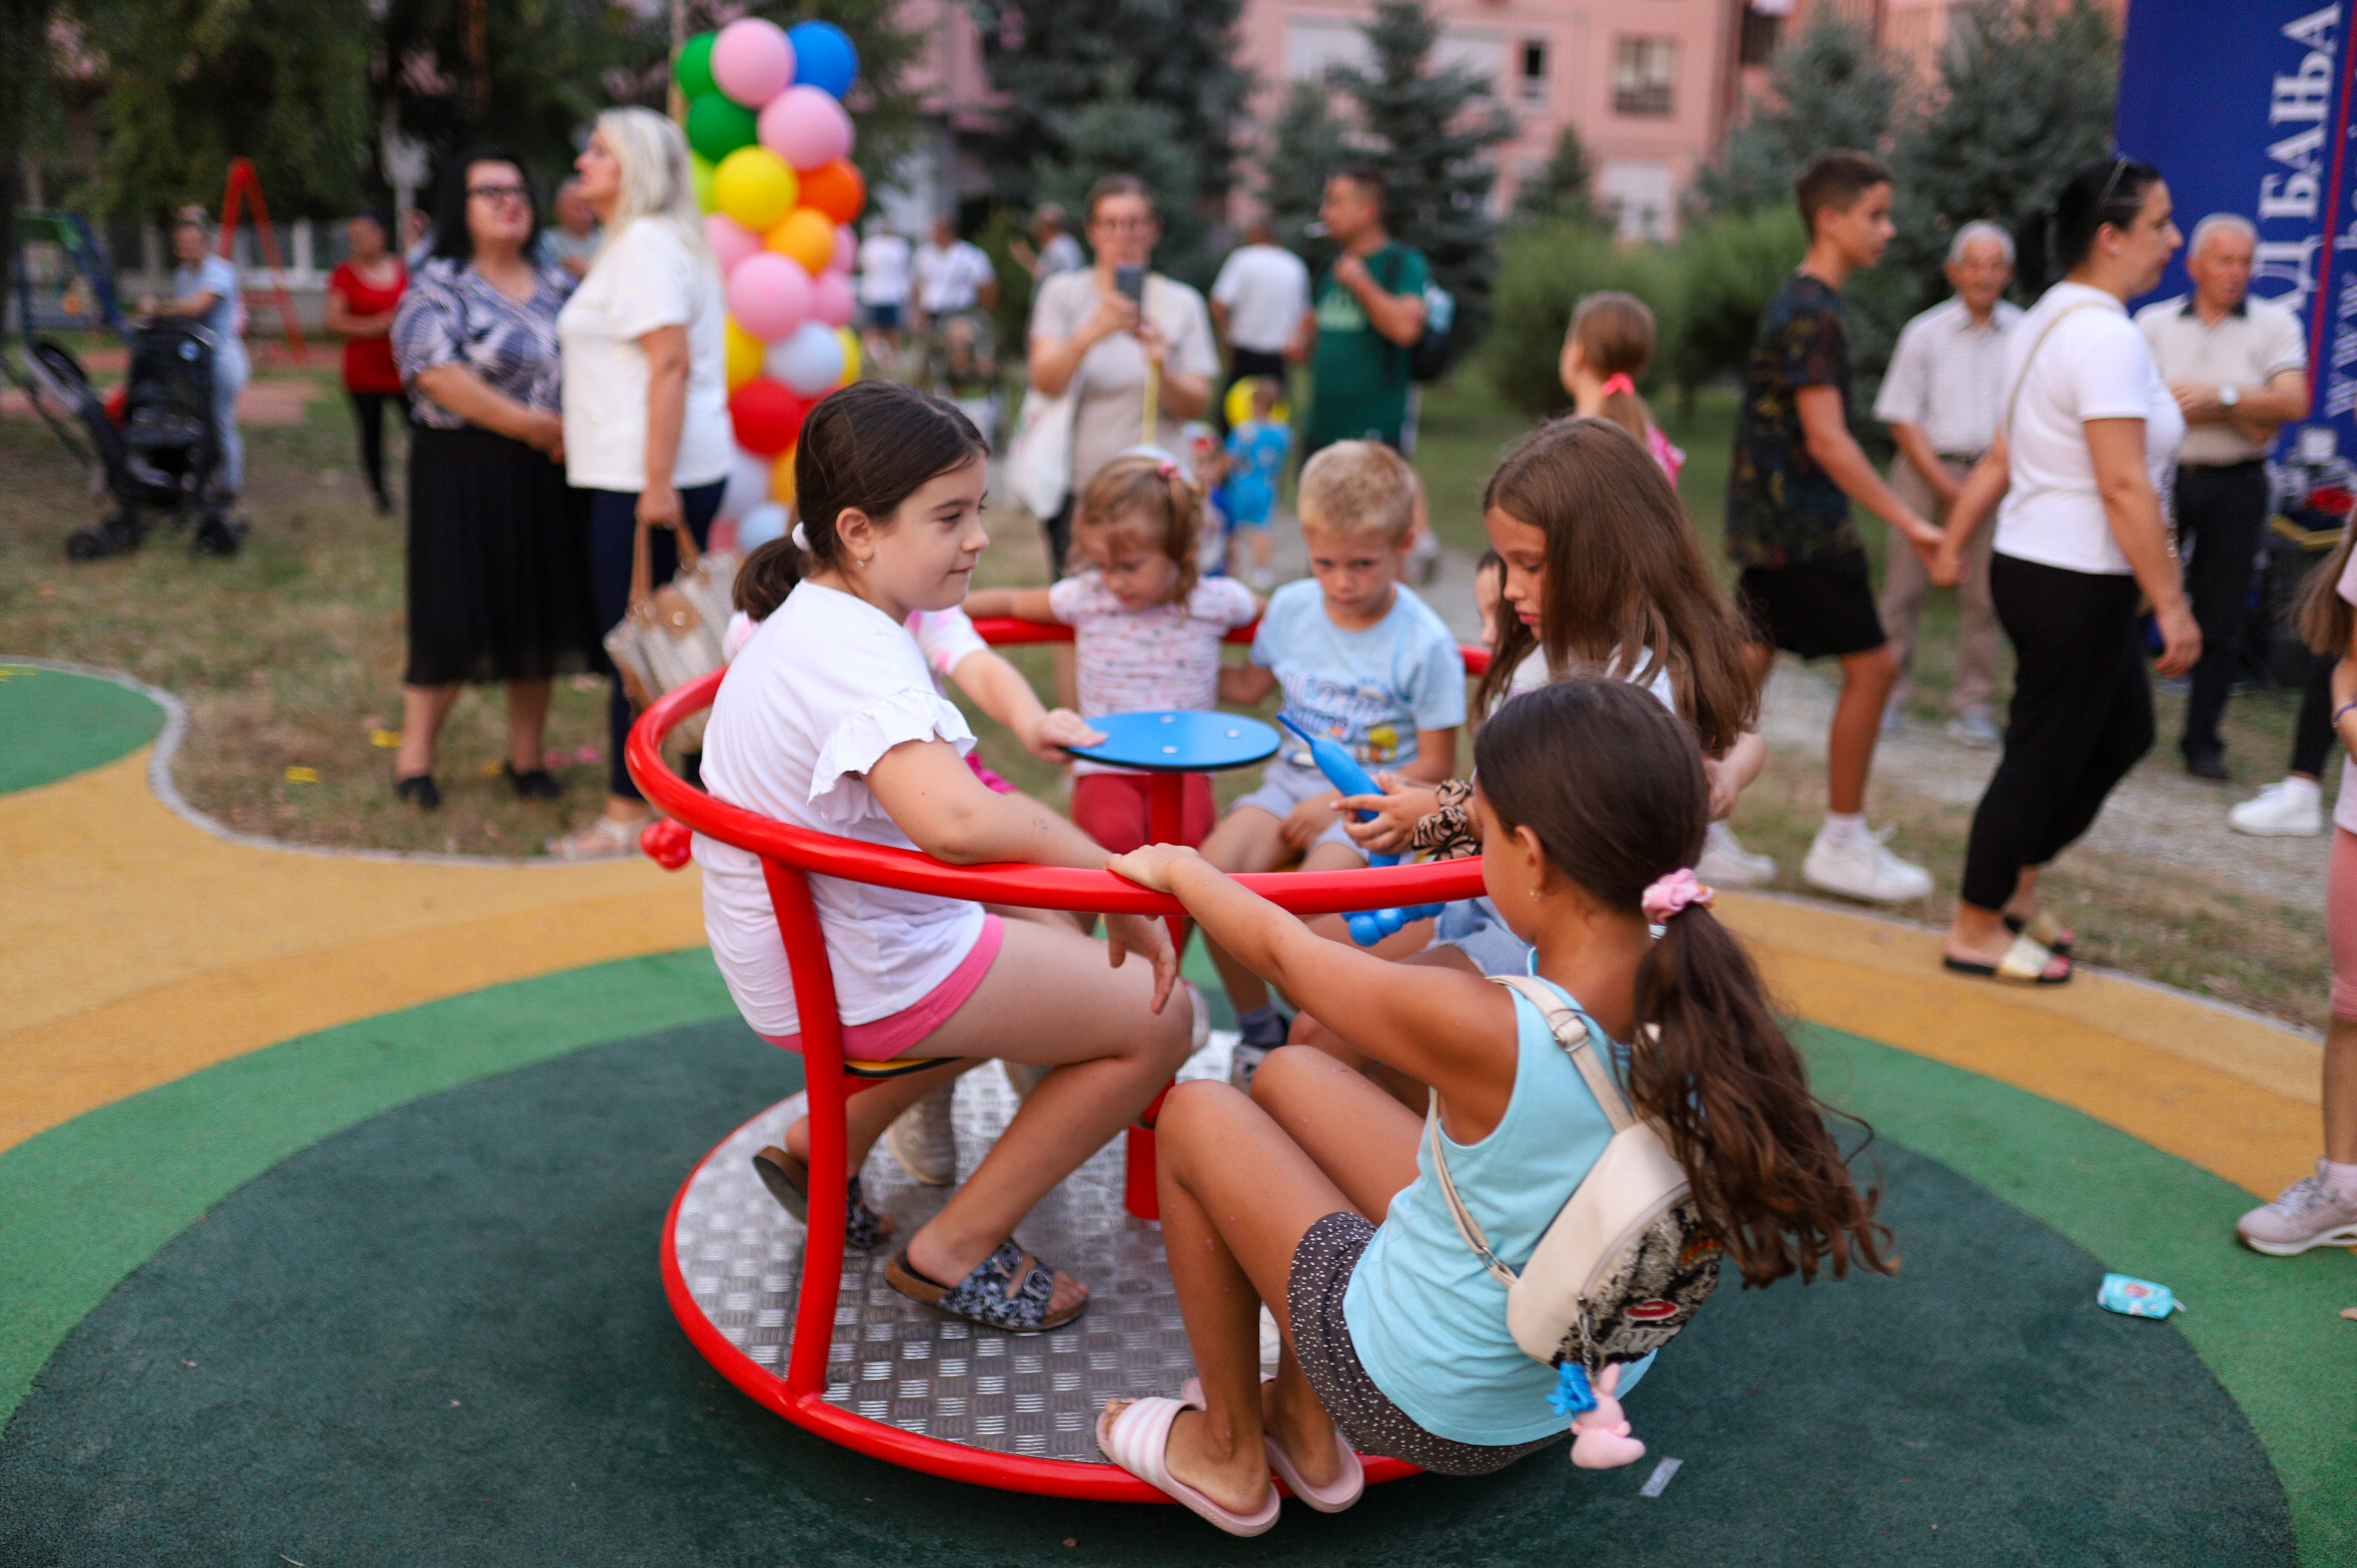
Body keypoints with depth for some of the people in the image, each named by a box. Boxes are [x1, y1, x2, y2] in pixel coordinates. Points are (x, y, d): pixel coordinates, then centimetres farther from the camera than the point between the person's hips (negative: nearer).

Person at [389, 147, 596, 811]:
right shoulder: (438, 285, -3)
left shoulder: (558, 286, 13)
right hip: (463, 475, -5)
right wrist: (531, 423, -18)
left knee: (539, 611, 7)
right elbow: (439, 374, -16)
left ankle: (526, 756, 19)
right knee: (453, 614, -3)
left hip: (545, 478, 5)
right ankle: (414, 757, 10)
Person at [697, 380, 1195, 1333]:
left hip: (790, 957, 10)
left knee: (1047, 962, 32)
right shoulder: (855, 655, -28)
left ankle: (826, 1146, 25)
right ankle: (955, 1254, 6)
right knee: (1158, 1018, -1)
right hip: (860, 977, -10)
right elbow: (957, 819, -45)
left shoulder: (804, 613, 5)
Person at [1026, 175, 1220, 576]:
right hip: (1078, 490, 0)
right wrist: (1093, 332, -26)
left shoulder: (1181, 302, 8)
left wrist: (1162, 369, -19)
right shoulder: (1063, 293, 7)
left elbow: (1197, 406, 2)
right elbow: (1045, 381, -9)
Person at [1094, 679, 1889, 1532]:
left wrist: (1177, 867, 5)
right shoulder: (1702, 990, -17)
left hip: (1434, 1410, -6)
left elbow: (1278, 946, -15)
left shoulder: (1482, 1033, -34)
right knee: (1286, 1074, 17)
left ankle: (1229, 1455, 27)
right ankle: (1307, 1428, 31)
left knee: (1194, 1112, 10)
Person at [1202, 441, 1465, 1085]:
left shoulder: (1426, 643, -10)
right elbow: (1248, 685, 23)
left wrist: (1340, 802, -14)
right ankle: (1258, 1029, 1)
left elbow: (1436, 765, -6)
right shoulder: (1291, 607, 4)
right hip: (1293, 780, 5)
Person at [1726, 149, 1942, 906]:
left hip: (1772, 521, 10)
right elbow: (1827, 439, -22)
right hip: (1802, 524, -10)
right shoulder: (1813, 313, -16)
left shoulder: (1797, 303, 15)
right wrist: (1907, 521, -21)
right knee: (1871, 664, -2)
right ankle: (1842, 845, 6)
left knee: (1749, 663, 11)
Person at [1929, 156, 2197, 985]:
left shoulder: (2052, 320, 11)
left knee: (2124, 731, 20)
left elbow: (2002, 456, 14)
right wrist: (2173, 604, -21)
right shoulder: (2106, 336, -20)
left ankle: (2014, 881, 29)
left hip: (2037, 568, 10)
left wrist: (1952, 542, 18)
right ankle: (1977, 931, 15)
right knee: (2044, 755, 2)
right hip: (2075, 584, -10)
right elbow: (2124, 488, -24)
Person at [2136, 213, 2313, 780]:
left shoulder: (2275, 324, 6)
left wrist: (2220, 397, -17)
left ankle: (2202, 740, 14)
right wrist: (2240, 417, -10)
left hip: (2234, 486, 0)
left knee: (2220, 622, 4)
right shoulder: (2154, 322, 6)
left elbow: (2293, 404, -7)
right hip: (2161, 477, 0)